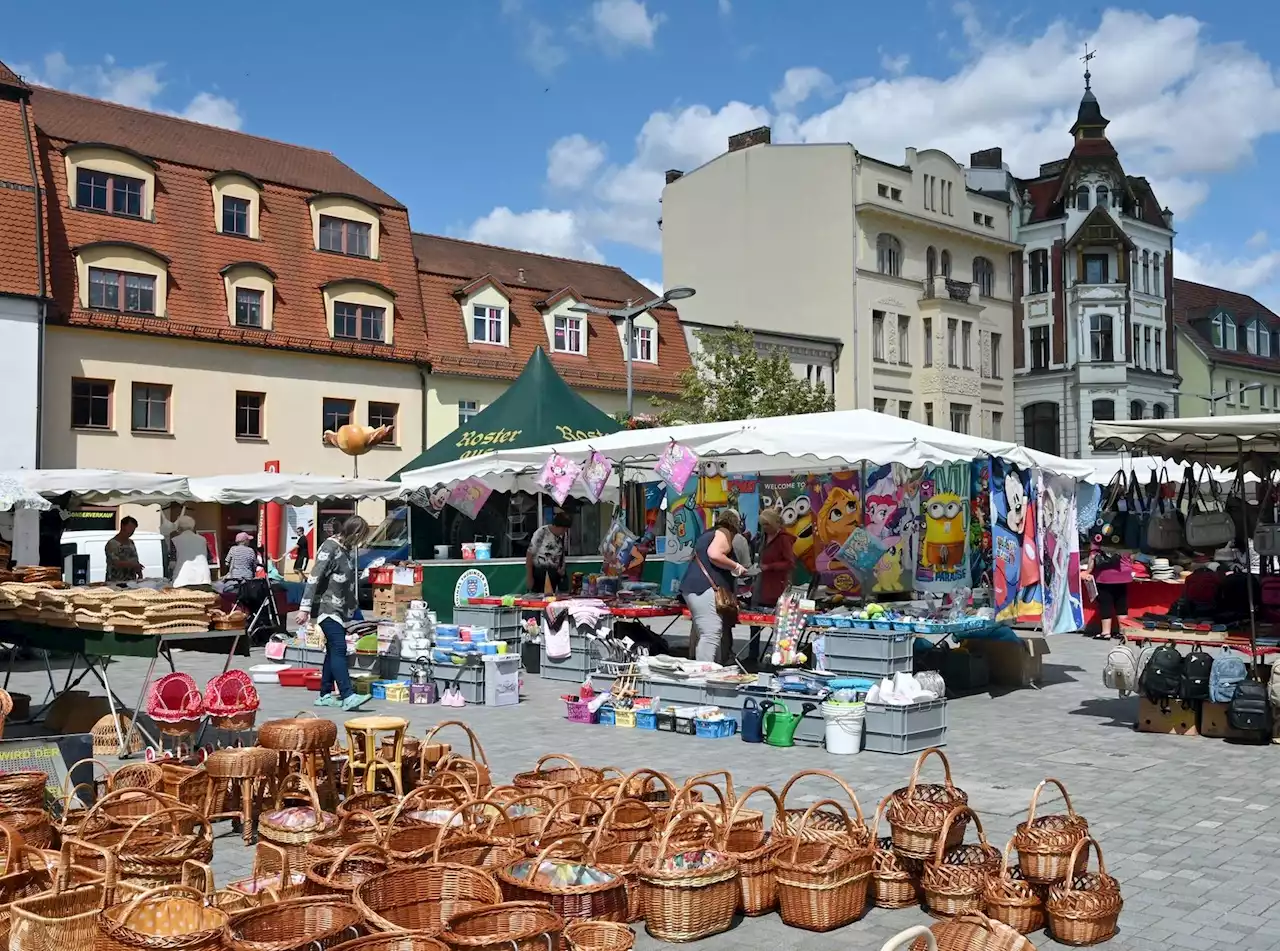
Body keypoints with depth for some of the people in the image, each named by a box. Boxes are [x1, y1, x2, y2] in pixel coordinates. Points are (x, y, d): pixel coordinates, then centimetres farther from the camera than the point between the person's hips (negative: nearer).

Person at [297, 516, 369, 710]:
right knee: (339, 649, -16)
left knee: (333, 652, 10)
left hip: (341, 609, 9)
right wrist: (305, 608, -21)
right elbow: (314, 578, -18)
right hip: (328, 608, -9)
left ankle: (325, 695, 15)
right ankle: (348, 696, -22)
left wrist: (353, 604, 24)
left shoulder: (348, 549, 13)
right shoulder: (330, 548, -14)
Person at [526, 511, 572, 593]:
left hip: (554, 574, 5)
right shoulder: (541, 534, -15)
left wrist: (562, 568, 1)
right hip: (538, 573, -5)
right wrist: (529, 577, -11)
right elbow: (529, 555, -11)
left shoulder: (564, 535, 2)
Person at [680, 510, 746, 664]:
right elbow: (714, 555, -18)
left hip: (692, 588, 10)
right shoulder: (724, 533, -1)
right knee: (711, 635, -17)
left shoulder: (708, 534, 27)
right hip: (705, 589, -10)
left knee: (700, 633, 10)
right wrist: (737, 567, -6)